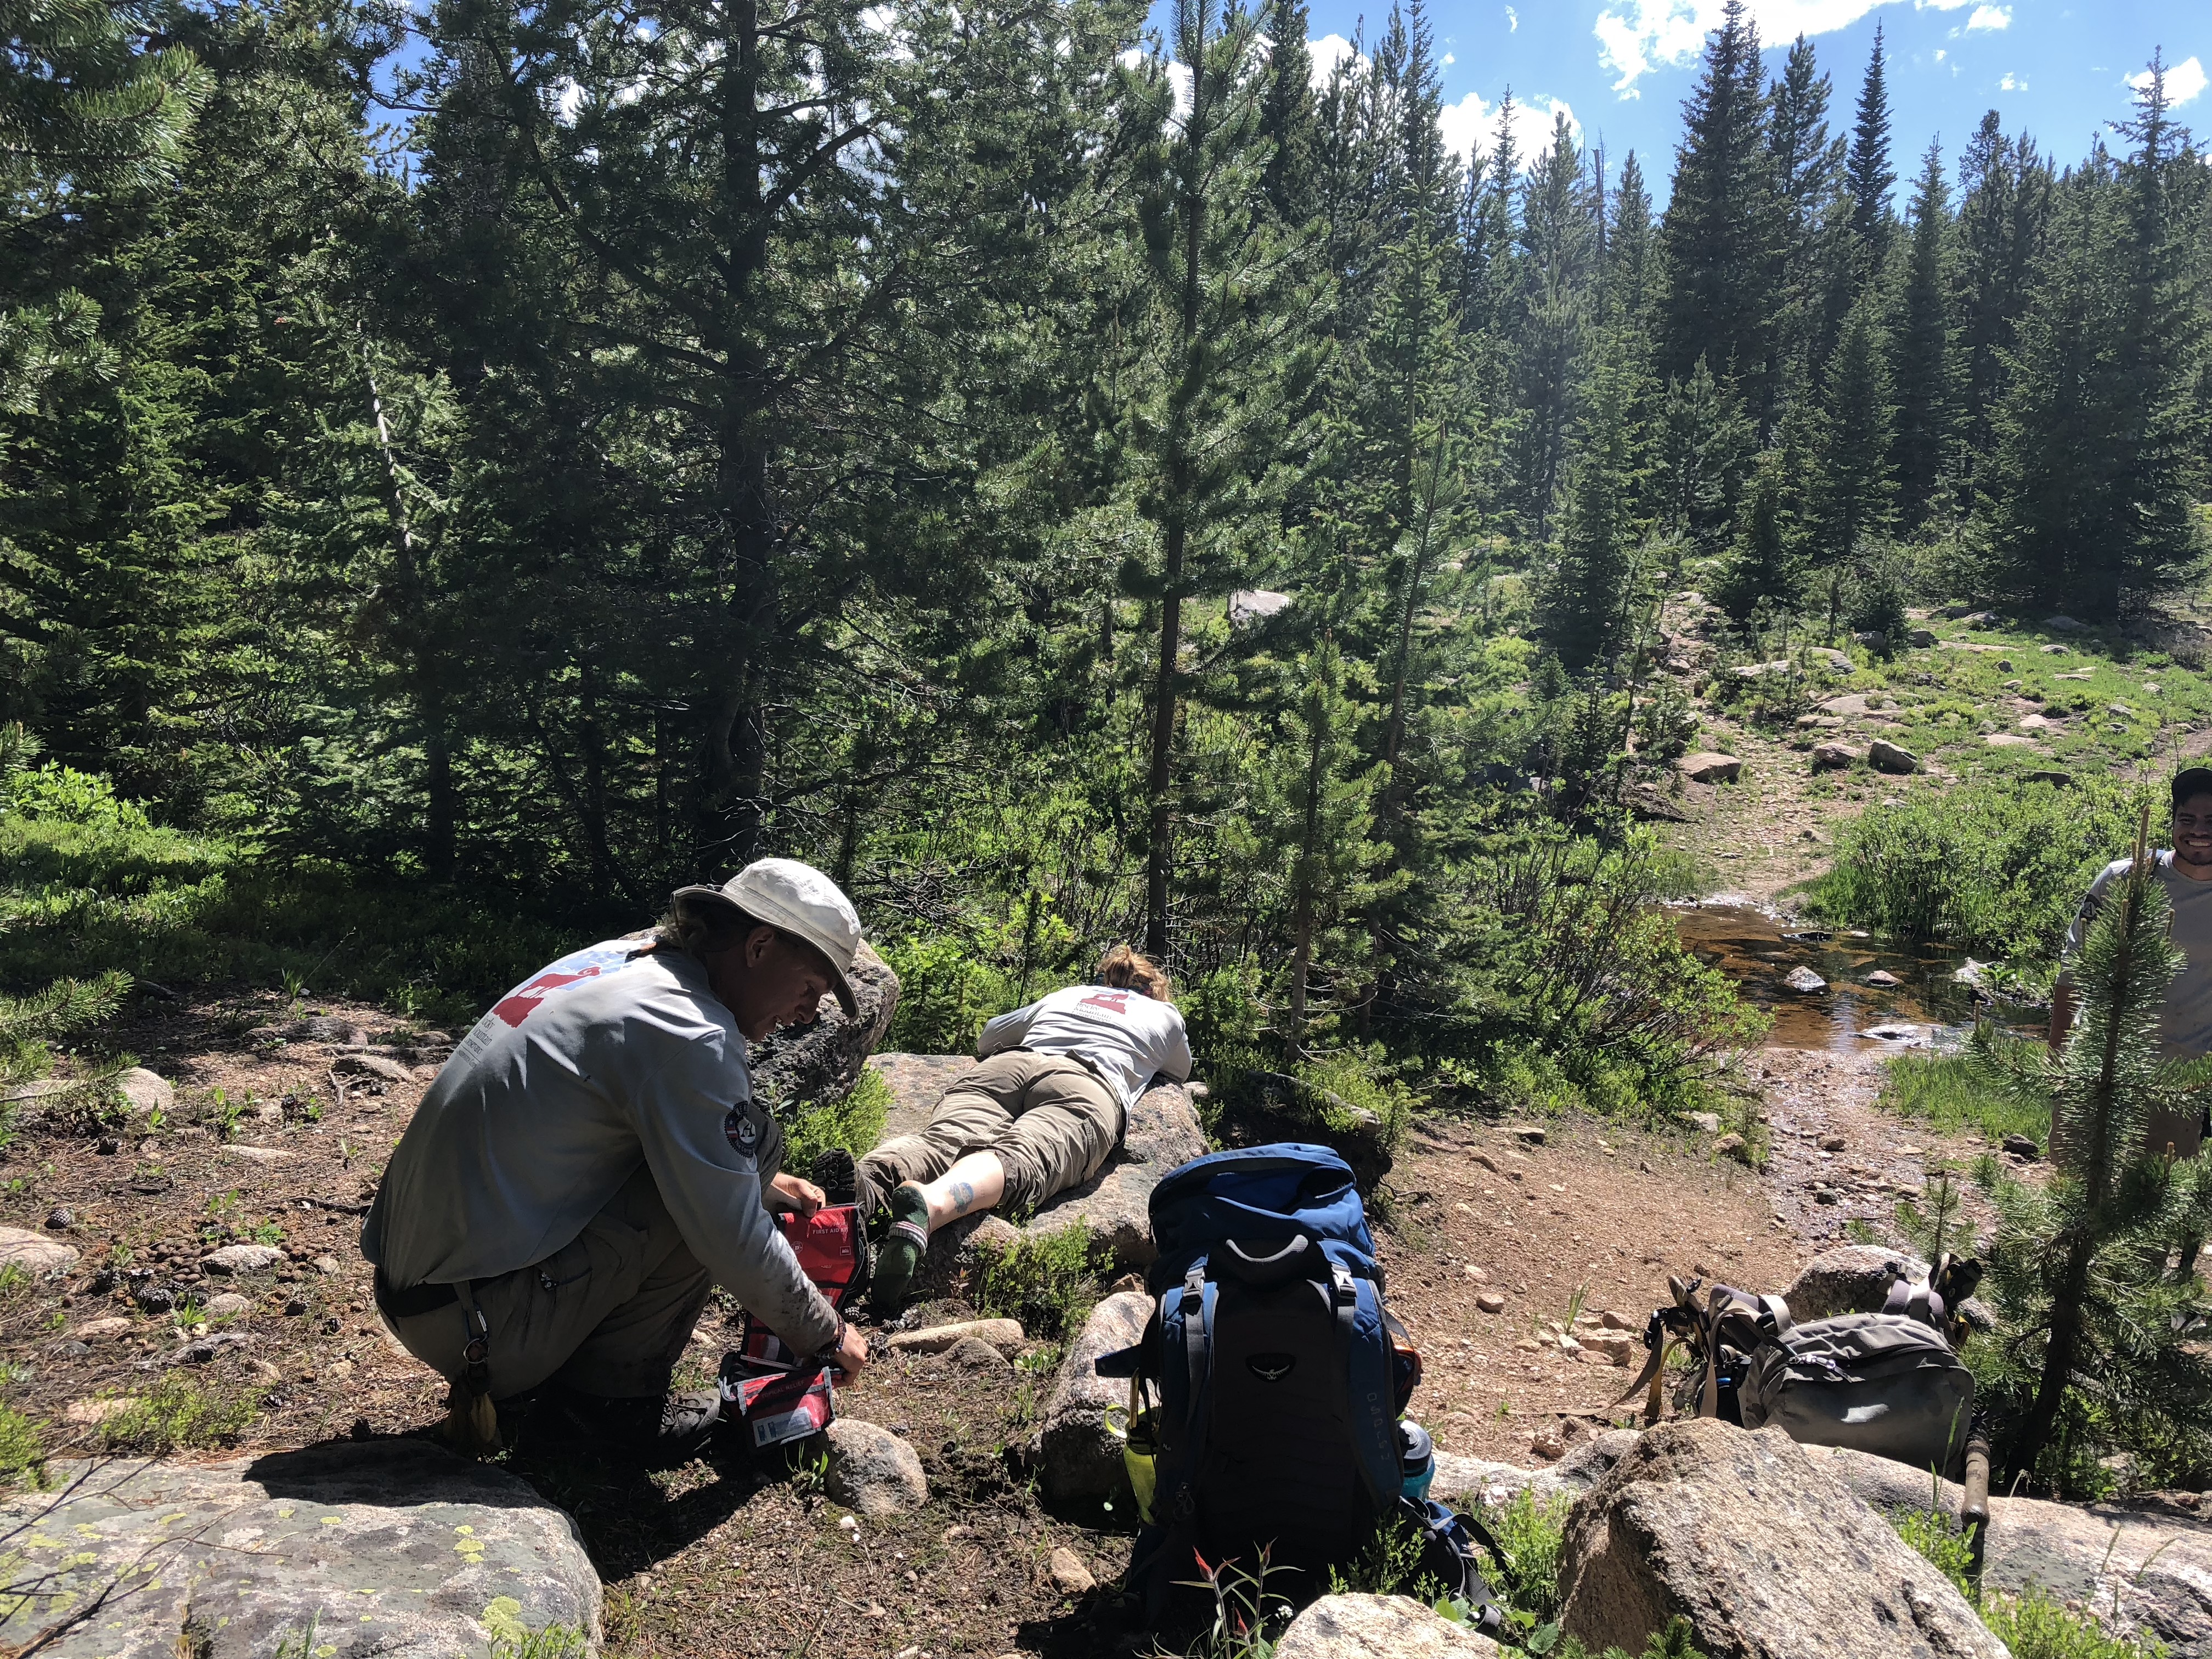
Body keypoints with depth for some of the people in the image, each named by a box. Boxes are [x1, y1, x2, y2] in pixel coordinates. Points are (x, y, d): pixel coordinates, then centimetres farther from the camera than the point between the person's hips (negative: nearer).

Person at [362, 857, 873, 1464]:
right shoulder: (691, 1035, -19)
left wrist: (763, 1181, 30)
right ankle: (614, 1394, 0)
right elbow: (738, 1246, -15)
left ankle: (561, 1373, 15)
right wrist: (828, 1338, 1)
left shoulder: (611, 961, 8)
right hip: (479, 1322, -9)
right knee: (751, 1136, -11)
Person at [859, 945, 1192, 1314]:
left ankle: (863, 1181, -57)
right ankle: (926, 1207, -63)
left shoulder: (1065, 995, 42)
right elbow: (1180, 1072, 58)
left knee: (943, 1140, -22)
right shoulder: (1166, 1014, 37)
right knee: (1016, 1161, -30)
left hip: (1006, 1064, 3)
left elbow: (986, 1037, 52)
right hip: (1090, 1088, -3)